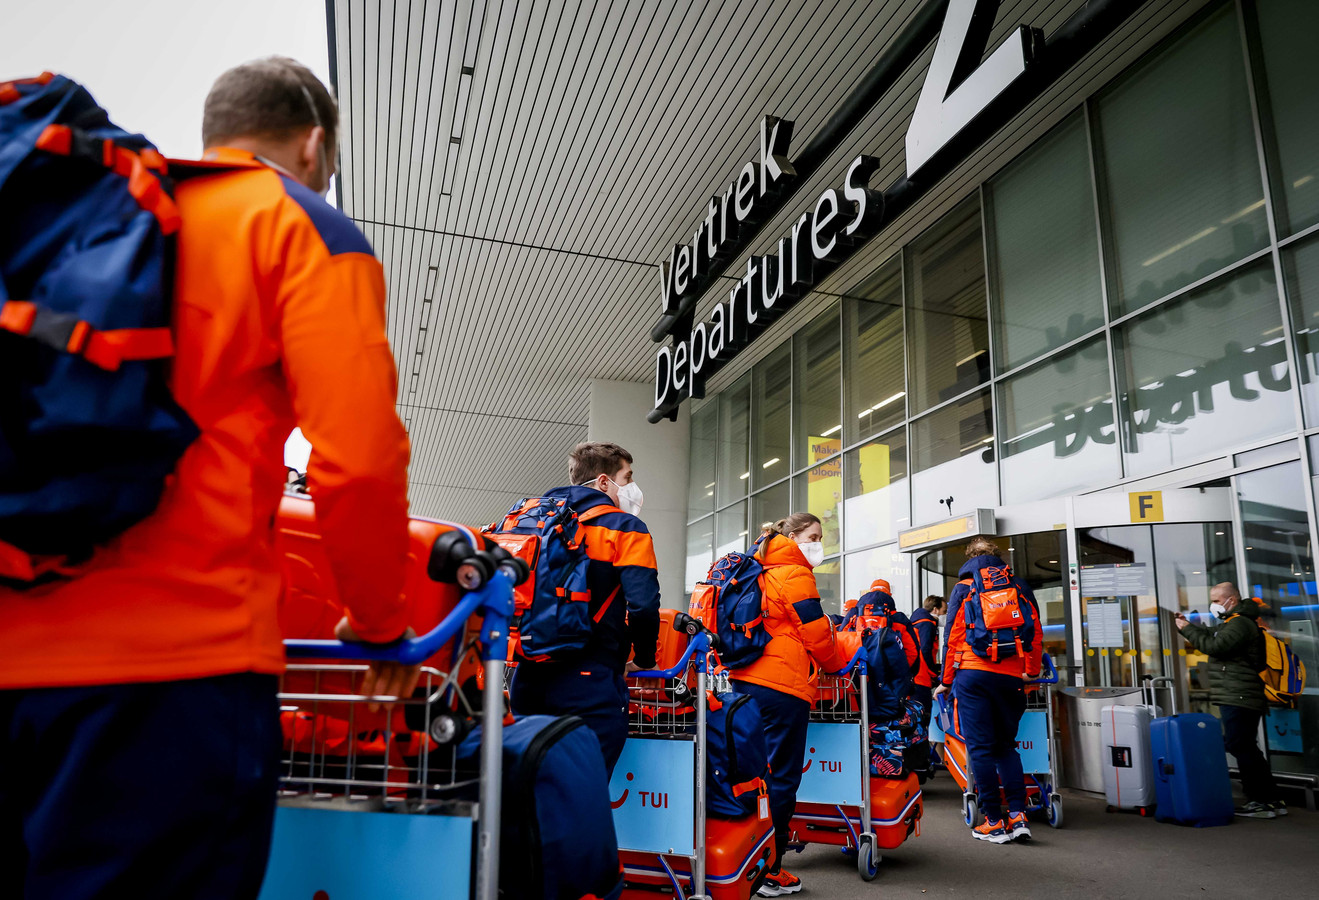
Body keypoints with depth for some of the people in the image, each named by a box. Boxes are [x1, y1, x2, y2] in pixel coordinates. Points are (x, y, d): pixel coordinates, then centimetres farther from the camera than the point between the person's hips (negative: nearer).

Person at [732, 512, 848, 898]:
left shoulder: (762, 574, 20)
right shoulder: (795, 575, -8)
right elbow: (816, 634, -8)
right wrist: (838, 664, 9)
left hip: (746, 680, 9)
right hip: (783, 685, -9)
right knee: (781, 777, 0)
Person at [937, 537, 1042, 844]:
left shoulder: (964, 588, 5)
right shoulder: (1019, 586, 12)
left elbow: (953, 635, 1)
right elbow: (1036, 632, 11)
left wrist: (945, 680, 7)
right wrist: (1032, 671, 21)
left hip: (973, 673, -3)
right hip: (1011, 677, 3)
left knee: (980, 747, 0)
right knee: (1006, 745, 14)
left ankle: (994, 822, 1)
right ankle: (1018, 814, 3)